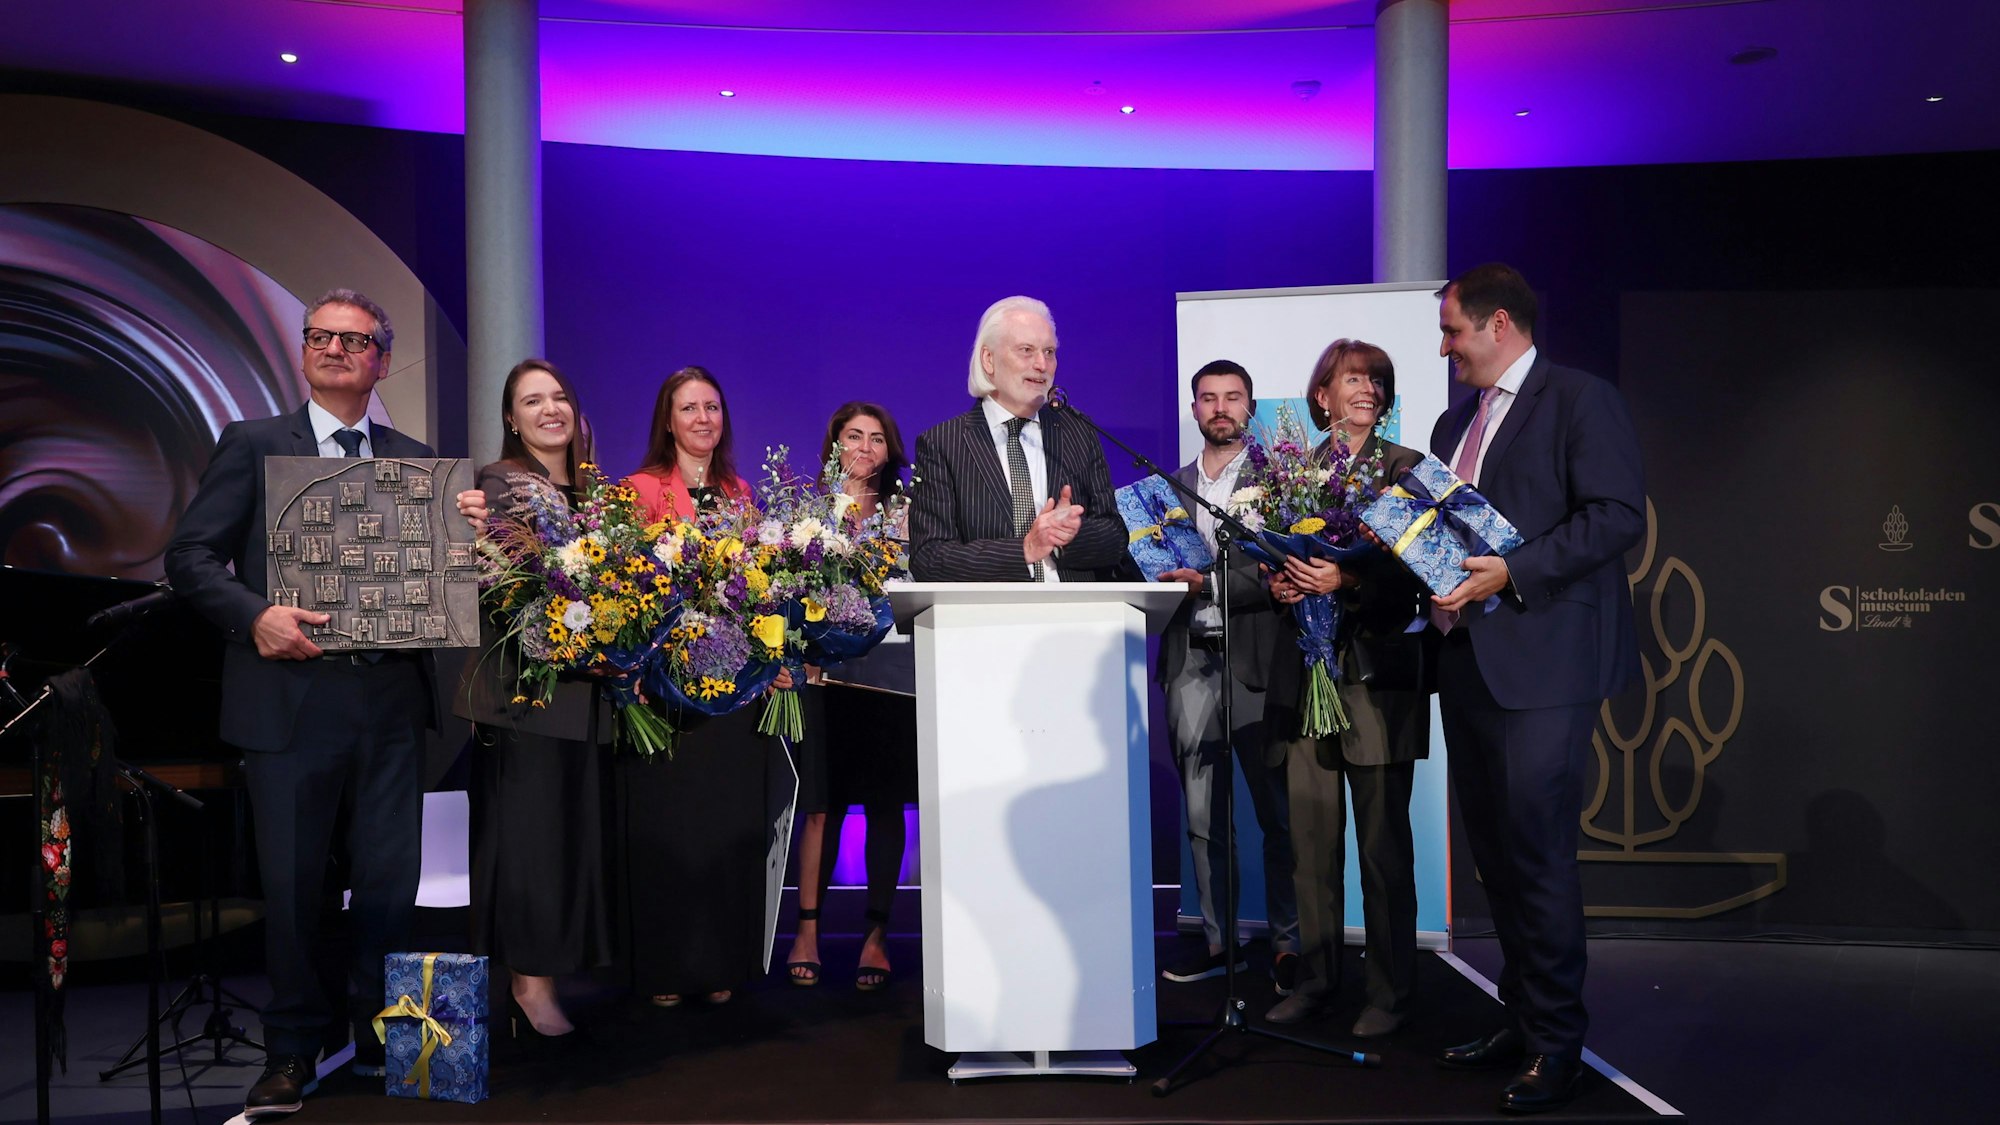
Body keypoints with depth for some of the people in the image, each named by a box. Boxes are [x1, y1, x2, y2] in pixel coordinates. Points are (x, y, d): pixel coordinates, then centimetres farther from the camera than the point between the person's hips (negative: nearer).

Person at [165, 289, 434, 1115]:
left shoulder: (415, 460, 13)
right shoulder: (251, 444, 6)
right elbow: (191, 556, 0)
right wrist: (255, 615, -17)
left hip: (392, 698, 2)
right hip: (290, 697, -2)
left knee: (390, 880, 8)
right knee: (293, 884, 5)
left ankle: (381, 1034, 26)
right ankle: (292, 1053, 21)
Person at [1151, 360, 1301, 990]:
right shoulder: (1171, 486, 17)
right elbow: (1160, 569, 17)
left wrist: (1208, 582, -17)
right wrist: (1167, 579, -4)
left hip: (1255, 659, -4)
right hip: (1189, 661, 4)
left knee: (1276, 813, -2)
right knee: (1201, 818, 8)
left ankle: (1288, 944, 7)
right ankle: (1218, 942, 17)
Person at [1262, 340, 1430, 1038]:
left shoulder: (1406, 469, 1)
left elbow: (1415, 570, -6)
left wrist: (1347, 579, -20)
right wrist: (1279, 583, -5)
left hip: (1376, 672, -3)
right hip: (1306, 671, 4)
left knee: (1383, 842, 1)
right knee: (1312, 837, 8)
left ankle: (1390, 991, 12)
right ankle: (1317, 979, 20)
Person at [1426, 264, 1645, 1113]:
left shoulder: (1582, 401, -4)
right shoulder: (1455, 423, 20)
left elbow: (1618, 515, -15)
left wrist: (1510, 573, -22)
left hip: (1543, 656, -8)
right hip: (1467, 656, 8)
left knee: (1536, 849, -7)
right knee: (1494, 849, 13)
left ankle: (1555, 1043, 4)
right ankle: (1522, 1018, 24)